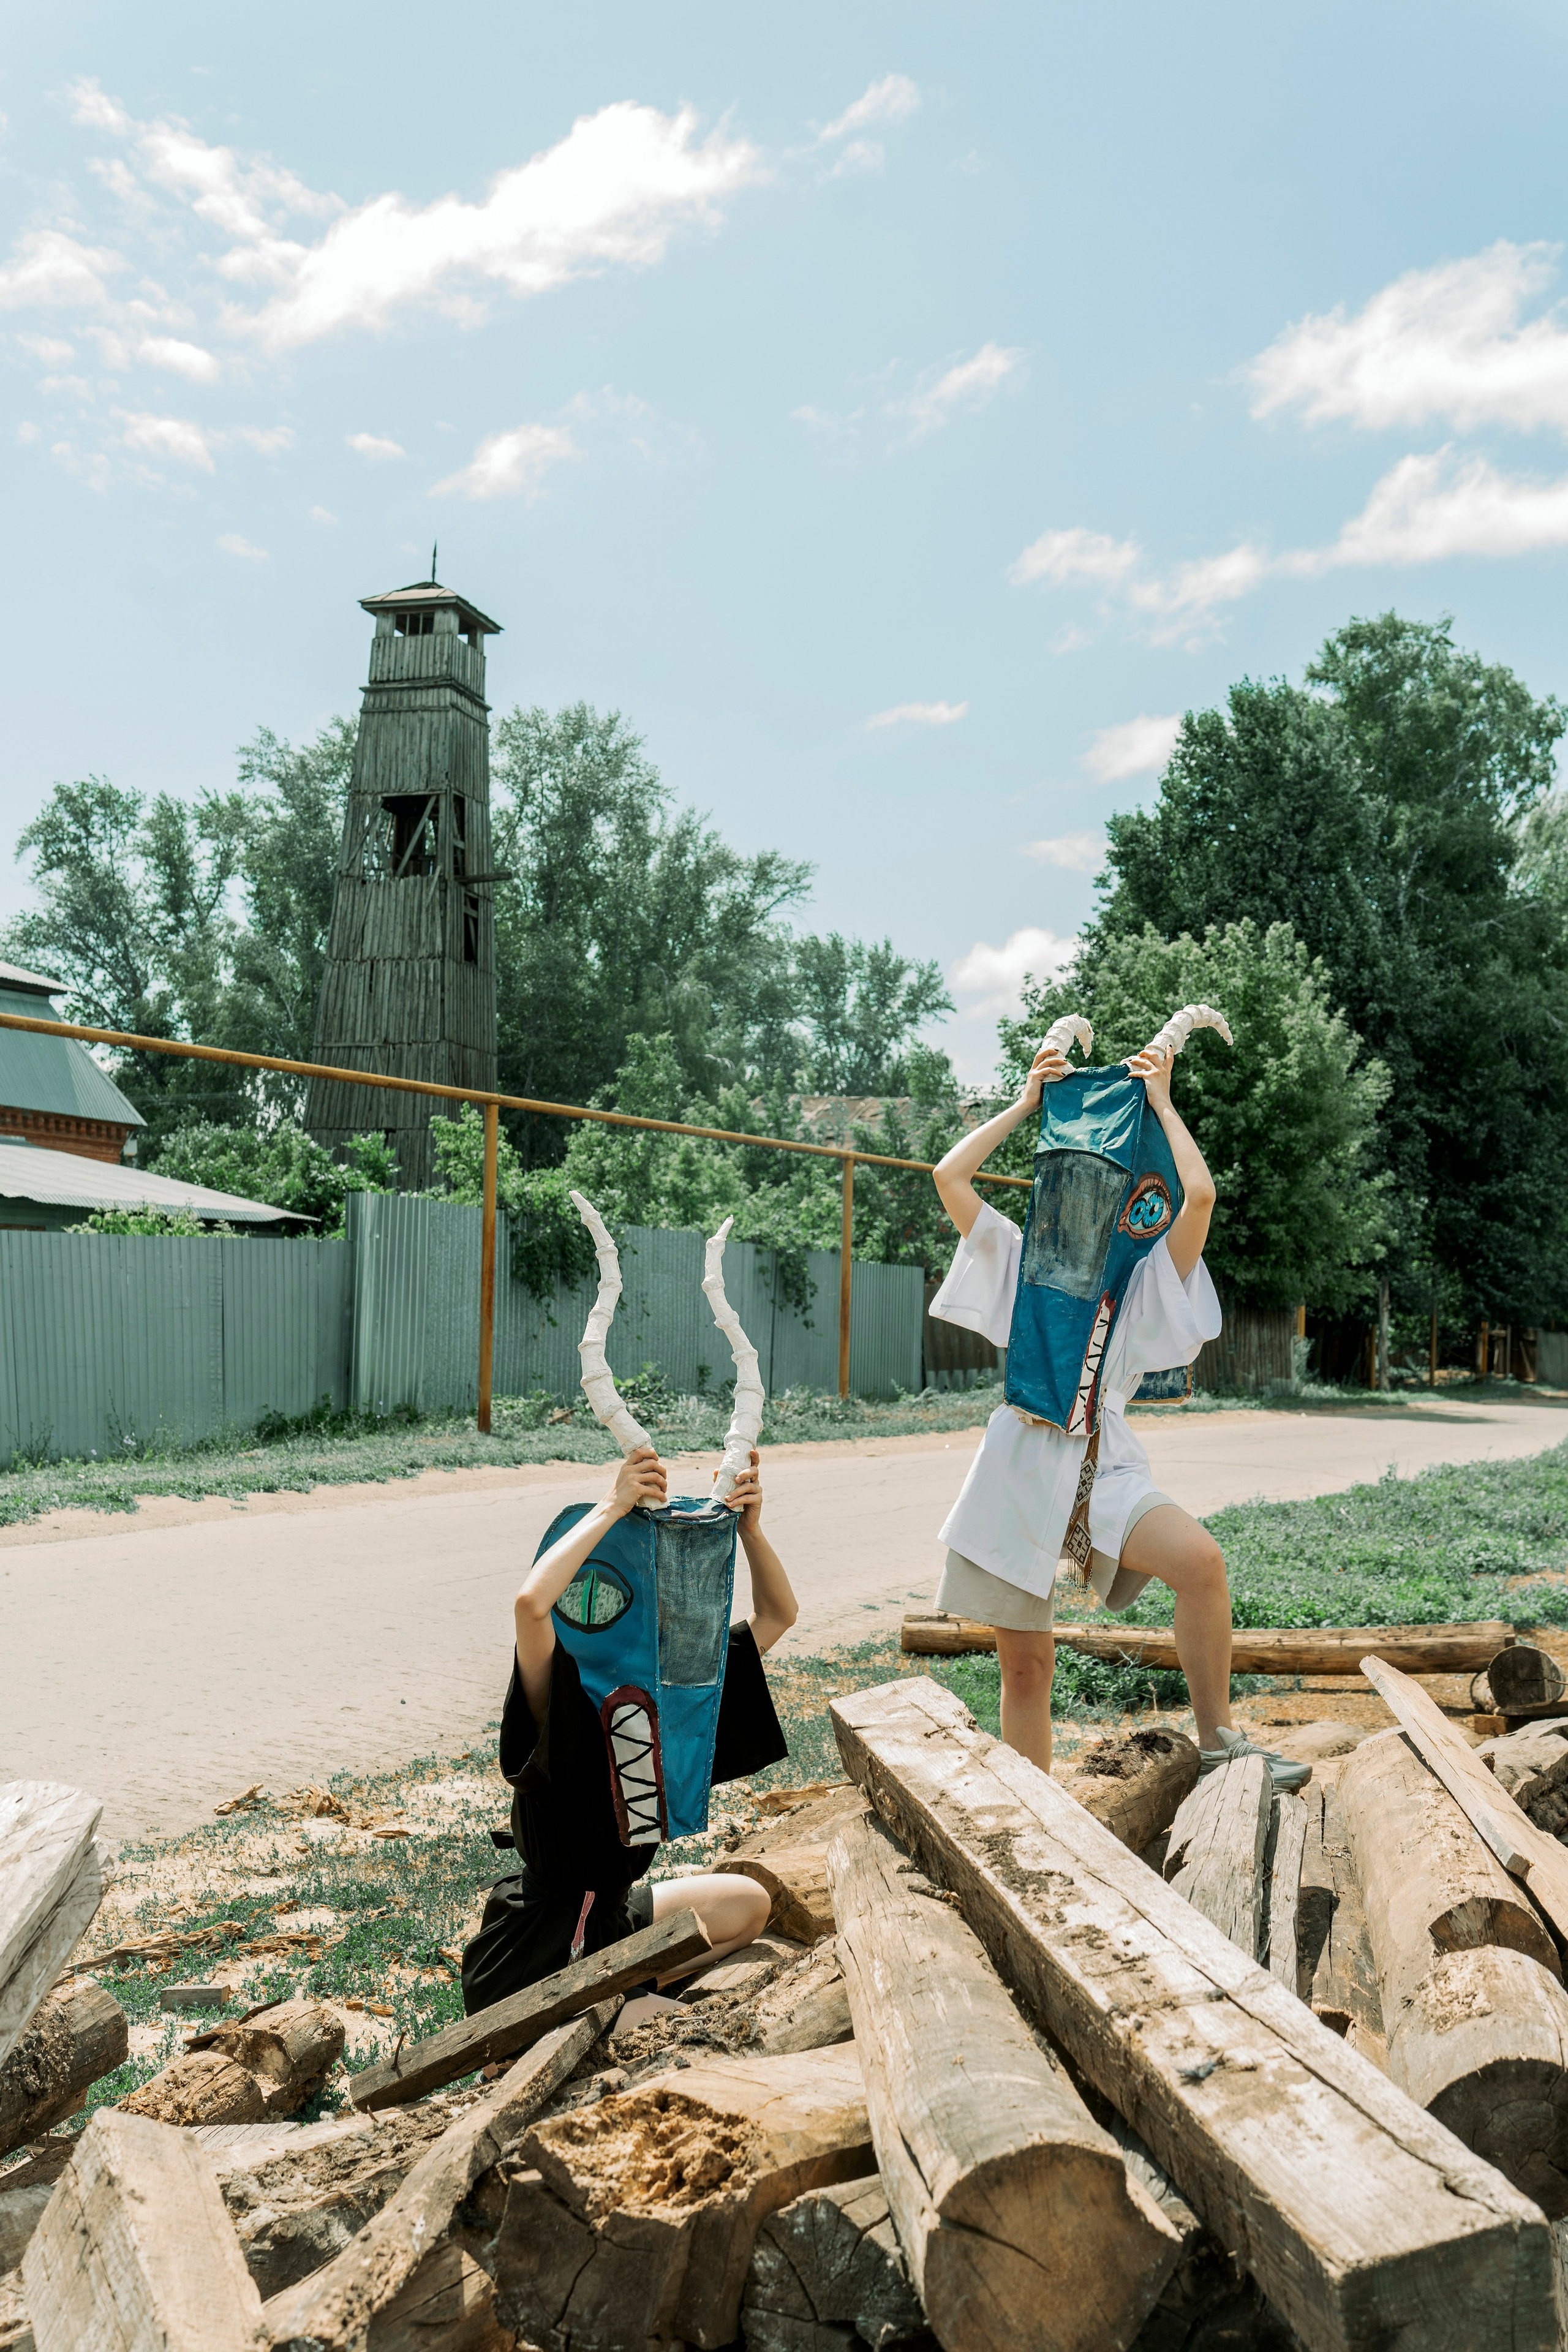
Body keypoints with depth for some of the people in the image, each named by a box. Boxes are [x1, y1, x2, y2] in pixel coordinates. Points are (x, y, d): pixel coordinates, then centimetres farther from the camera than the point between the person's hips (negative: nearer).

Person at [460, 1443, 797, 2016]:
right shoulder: (559, 1705, -25)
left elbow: (776, 1615, -5)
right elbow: (530, 1603, -47)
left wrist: (749, 1527, -23)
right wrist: (613, 1506, -43)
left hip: (610, 1914, 7)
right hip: (532, 1959, -7)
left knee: (749, 1904, 13)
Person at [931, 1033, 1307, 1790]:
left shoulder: (1148, 1280, 12)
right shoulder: (1024, 1264, 16)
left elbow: (1200, 1194, -5)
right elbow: (949, 1177, 7)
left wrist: (1161, 1103, 7)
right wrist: (1026, 1102, 12)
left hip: (1102, 1465, -1)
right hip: (1019, 1467, 1)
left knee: (1200, 1559, -28)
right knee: (1024, 1665, 2)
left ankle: (1217, 1741, -10)